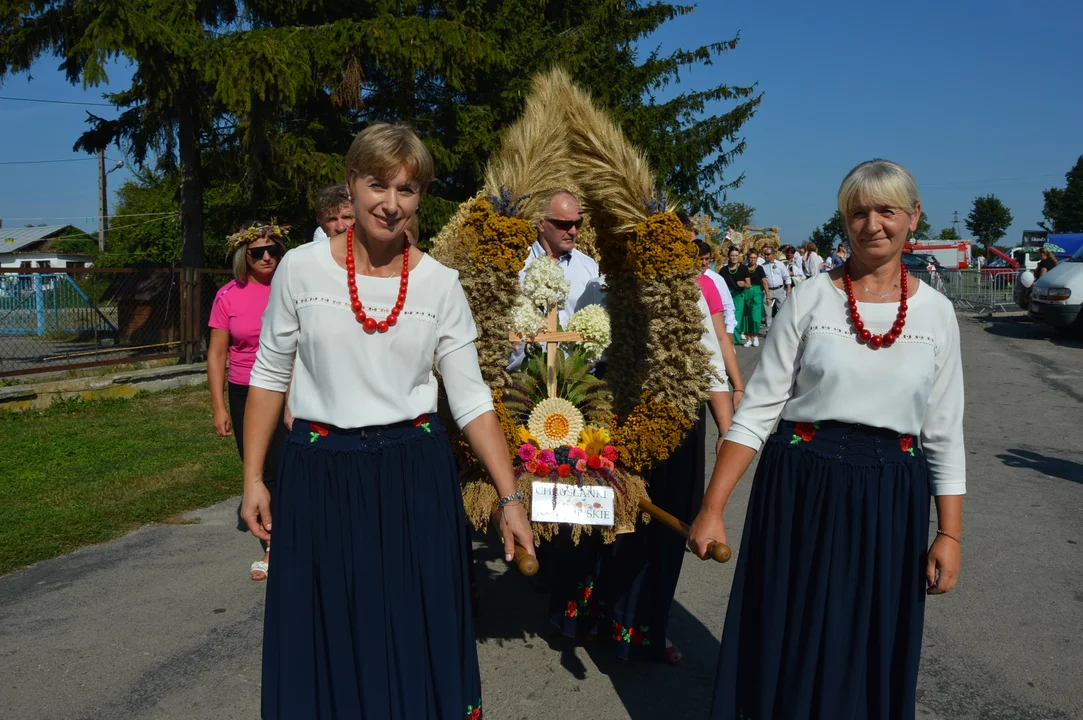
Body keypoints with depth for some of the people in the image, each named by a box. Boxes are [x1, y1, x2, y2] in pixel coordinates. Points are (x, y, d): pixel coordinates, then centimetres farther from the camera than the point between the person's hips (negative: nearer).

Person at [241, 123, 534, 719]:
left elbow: (471, 399, -2)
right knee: (327, 638, 11)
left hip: (415, 474, 0)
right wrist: (252, 478, 1)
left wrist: (510, 499, -6)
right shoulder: (301, 268, -4)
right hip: (320, 474, 0)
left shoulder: (440, 284, -2)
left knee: (417, 640, 9)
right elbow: (269, 377, 4)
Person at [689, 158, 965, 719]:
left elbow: (944, 434, 6)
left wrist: (950, 533, 2)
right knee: (786, 644, 9)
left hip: (890, 500, 2)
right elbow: (758, 409, -5)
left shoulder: (936, 312, 2)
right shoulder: (810, 299, -3)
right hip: (802, 488, -1)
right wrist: (712, 509, -10)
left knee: (872, 650, 13)